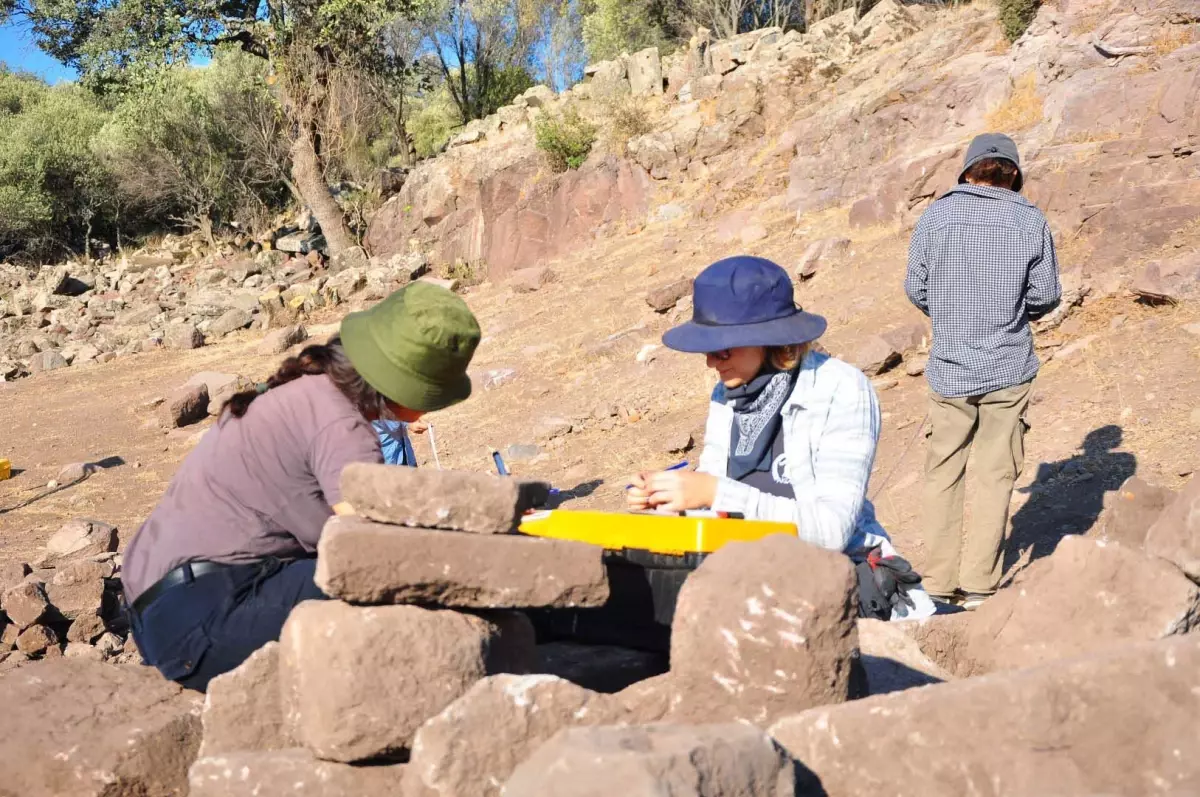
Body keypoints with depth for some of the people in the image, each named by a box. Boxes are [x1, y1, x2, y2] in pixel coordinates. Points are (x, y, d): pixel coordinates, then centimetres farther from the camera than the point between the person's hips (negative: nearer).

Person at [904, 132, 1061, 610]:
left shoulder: (934, 216, -2)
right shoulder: (1031, 222, -4)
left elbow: (916, 290, 1)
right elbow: (1045, 297, -1)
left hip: (949, 371, 1)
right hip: (1008, 370, 0)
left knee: (943, 472, 11)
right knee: (995, 475, 9)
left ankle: (941, 581, 14)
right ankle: (977, 583, 12)